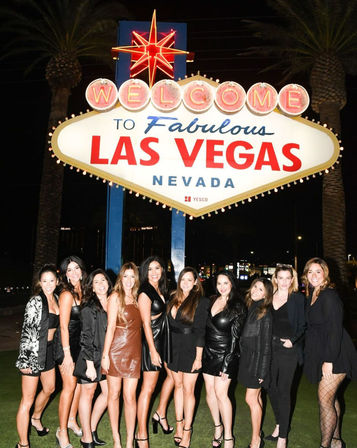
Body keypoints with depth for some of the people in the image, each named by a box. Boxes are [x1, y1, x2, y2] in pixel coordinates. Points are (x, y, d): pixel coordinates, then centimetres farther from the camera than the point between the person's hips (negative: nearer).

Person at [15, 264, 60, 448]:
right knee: (28, 399, -1)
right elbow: (26, 331, -16)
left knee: (49, 388, 25)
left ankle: (36, 419, 51)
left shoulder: (56, 299, 6)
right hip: (33, 352, -8)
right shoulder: (35, 302, -16)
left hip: (48, 350, 8)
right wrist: (25, 360, -18)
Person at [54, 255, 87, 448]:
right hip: (67, 343, -7)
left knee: (79, 383, 14)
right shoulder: (67, 294, -16)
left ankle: (72, 420, 32)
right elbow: (64, 326, -17)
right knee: (69, 386, -3)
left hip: (80, 343, 7)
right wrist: (67, 353, -19)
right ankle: (62, 431, 10)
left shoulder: (82, 292, 6)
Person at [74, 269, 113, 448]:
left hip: (107, 356, 6)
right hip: (91, 356, -6)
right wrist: (90, 364, -17)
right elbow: (86, 338, -15)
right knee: (87, 393, 7)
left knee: (108, 392, 11)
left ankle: (92, 428, 30)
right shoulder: (88, 308, -13)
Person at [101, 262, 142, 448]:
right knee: (114, 394, 8)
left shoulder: (137, 299, 11)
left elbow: (139, 325, 12)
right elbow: (111, 327, -6)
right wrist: (105, 354, -9)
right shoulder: (116, 296, -3)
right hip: (116, 349, -3)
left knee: (130, 397, 4)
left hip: (133, 352, 3)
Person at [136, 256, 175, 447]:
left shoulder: (161, 291, 9)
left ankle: (160, 413, 35)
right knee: (148, 387, -3)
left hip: (164, 339, 9)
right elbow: (146, 324, -17)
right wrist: (153, 350, -19)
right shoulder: (145, 293, -15)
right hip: (152, 341, -9)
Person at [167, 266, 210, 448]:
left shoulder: (201, 302, -10)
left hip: (191, 350, -5)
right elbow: (169, 324, 9)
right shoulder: (173, 299, 6)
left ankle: (187, 430, 14)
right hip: (174, 348, 5)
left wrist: (198, 357, -13)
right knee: (178, 386, 14)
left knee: (188, 389, 2)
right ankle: (179, 424, 27)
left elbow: (200, 331, -12)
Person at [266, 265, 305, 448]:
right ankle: (279, 425, 32)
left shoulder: (297, 298, -2)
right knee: (271, 388, 12)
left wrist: (293, 341, -15)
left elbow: (302, 325, -1)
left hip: (288, 350, -4)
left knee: (283, 391, -1)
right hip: (269, 348, 4)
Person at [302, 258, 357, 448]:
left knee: (325, 399, -6)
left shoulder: (329, 296, -17)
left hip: (335, 355, -9)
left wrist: (329, 360, -23)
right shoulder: (312, 296, 10)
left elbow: (335, 329, -21)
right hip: (322, 354, 9)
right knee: (331, 397, 17)